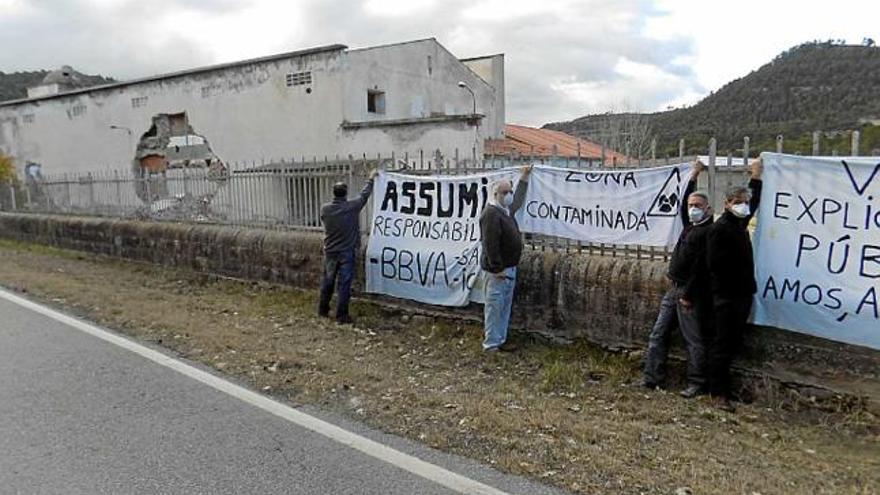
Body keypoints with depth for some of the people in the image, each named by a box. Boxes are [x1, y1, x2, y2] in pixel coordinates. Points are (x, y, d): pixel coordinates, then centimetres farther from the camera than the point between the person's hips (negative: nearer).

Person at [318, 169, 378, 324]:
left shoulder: (325, 209, -6)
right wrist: (371, 178, 18)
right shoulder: (352, 206, -13)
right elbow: (364, 194, 3)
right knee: (344, 284, 2)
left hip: (330, 252, 4)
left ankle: (323, 310, 29)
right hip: (347, 252, -3)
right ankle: (342, 315, 5)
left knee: (328, 282, 17)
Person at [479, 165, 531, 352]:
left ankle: (500, 339, 24)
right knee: (494, 306, -3)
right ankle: (492, 343, 5)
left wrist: (524, 177, 34)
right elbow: (490, 244, -24)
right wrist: (497, 269, -24)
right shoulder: (491, 214, -19)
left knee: (505, 306, 15)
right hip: (497, 270, -10)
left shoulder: (506, 210, 12)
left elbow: (519, 199, 35)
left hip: (509, 268, 10)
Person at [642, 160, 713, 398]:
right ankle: (653, 377, 13)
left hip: (690, 293, -9)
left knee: (694, 341, 0)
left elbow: (701, 266, -18)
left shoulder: (708, 232, -12)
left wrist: (688, 294, -19)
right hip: (674, 289, 9)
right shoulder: (690, 225, 14)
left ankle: (697, 384, 9)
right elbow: (683, 204, 29)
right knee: (658, 335, 8)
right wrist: (694, 176, 25)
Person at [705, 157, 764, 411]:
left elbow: (754, 202, 35)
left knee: (733, 342, 13)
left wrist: (756, 177, 36)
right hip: (726, 296, -9)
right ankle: (720, 393, 4)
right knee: (723, 344, -3)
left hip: (742, 293, 9)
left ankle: (722, 387, 22)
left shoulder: (740, 223, 14)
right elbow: (714, 262, -22)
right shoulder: (720, 228, -14)